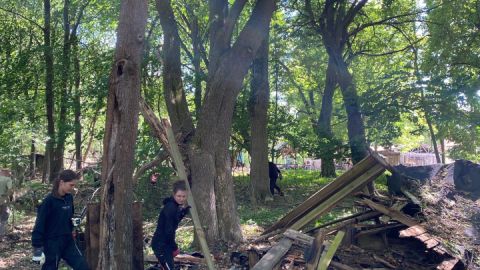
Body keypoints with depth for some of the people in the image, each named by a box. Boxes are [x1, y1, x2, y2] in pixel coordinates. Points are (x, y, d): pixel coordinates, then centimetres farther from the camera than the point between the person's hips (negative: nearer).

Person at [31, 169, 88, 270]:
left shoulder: (69, 198, 2)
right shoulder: (49, 201, -17)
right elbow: (39, 225, -16)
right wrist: (38, 248, -16)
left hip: (68, 241, 6)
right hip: (52, 243, -6)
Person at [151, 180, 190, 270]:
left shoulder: (176, 206, 5)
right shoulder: (170, 208, -24)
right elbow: (168, 231, -24)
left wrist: (185, 209, -3)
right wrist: (174, 247, -13)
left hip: (165, 243, 10)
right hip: (161, 244, -10)